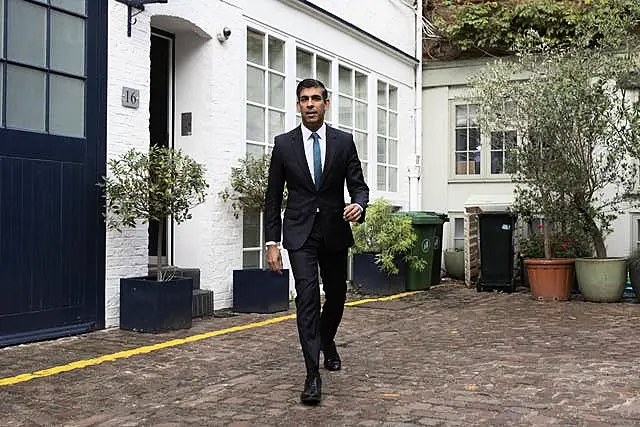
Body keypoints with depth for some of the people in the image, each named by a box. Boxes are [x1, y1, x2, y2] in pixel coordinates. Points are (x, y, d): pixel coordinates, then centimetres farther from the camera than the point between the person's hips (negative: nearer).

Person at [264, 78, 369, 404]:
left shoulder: (344, 141, 1)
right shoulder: (284, 144, -1)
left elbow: (358, 185, 2)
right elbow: (273, 197, 2)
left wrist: (358, 205, -23)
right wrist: (272, 242, -3)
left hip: (334, 231, 2)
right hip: (300, 233, -2)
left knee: (336, 296, 15)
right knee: (307, 297, -13)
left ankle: (327, 341, 46)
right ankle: (313, 375, -11)